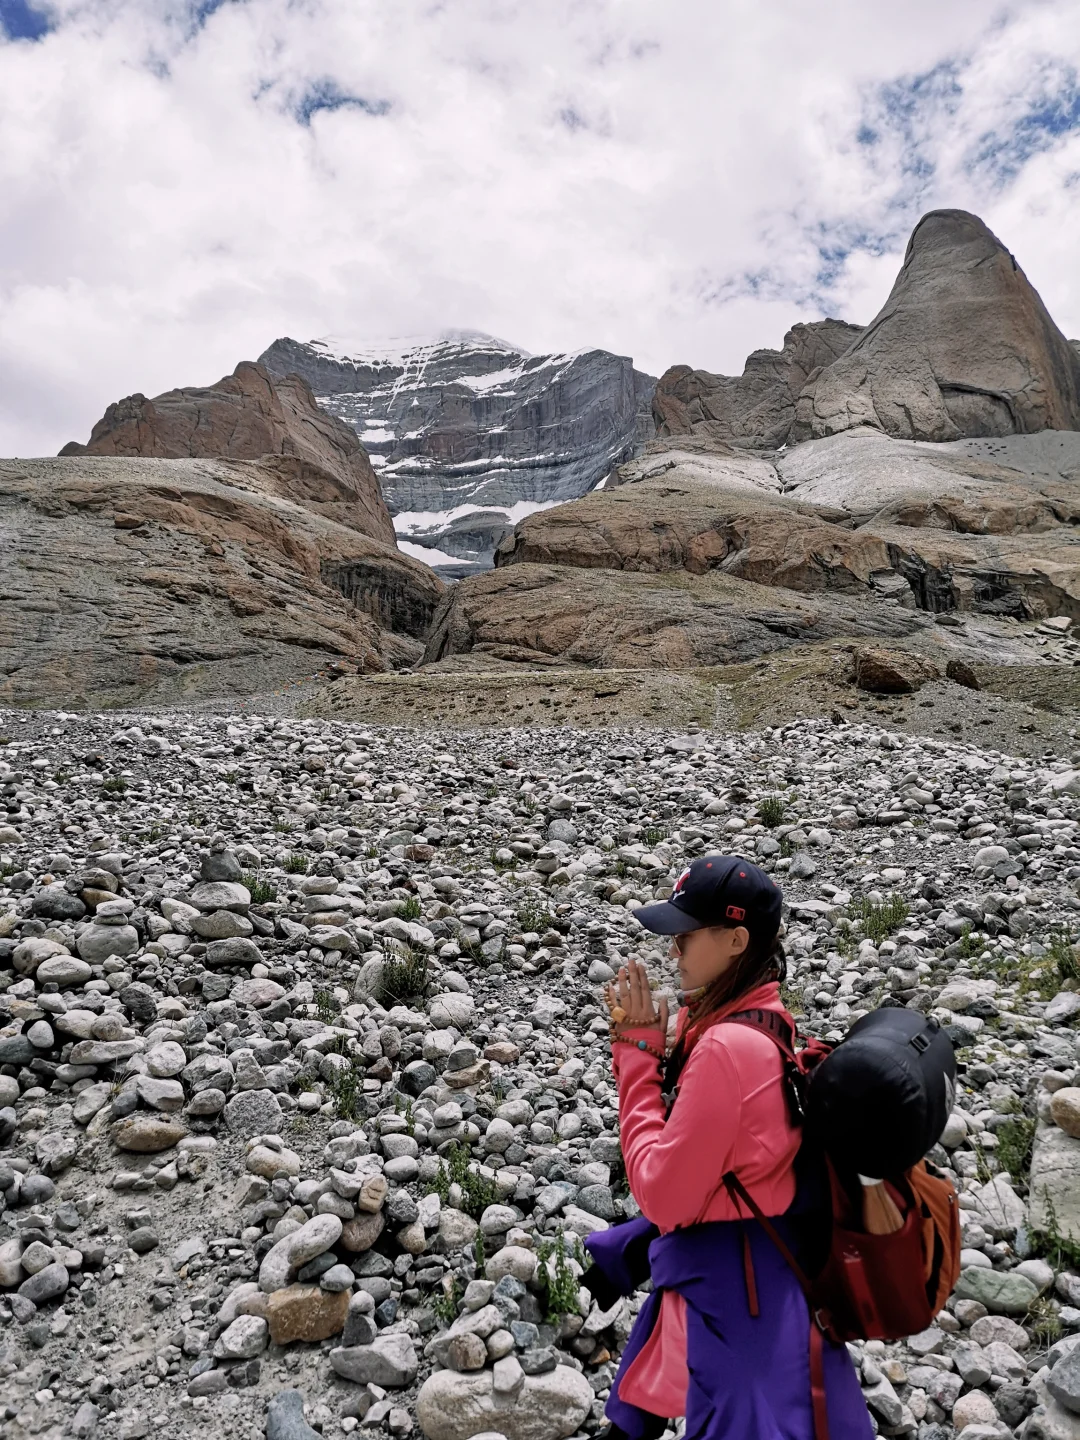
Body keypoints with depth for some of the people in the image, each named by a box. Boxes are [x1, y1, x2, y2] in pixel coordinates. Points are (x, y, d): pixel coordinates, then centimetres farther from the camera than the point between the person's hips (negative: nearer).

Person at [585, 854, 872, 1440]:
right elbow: (685, 1153, 10)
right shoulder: (755, 1018, 1)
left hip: (733, 1287, -10)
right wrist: (640, 1042, -3)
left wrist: (639, 1047, -19)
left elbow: (664, 1197, -22)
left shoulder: (729, 1045, -29)